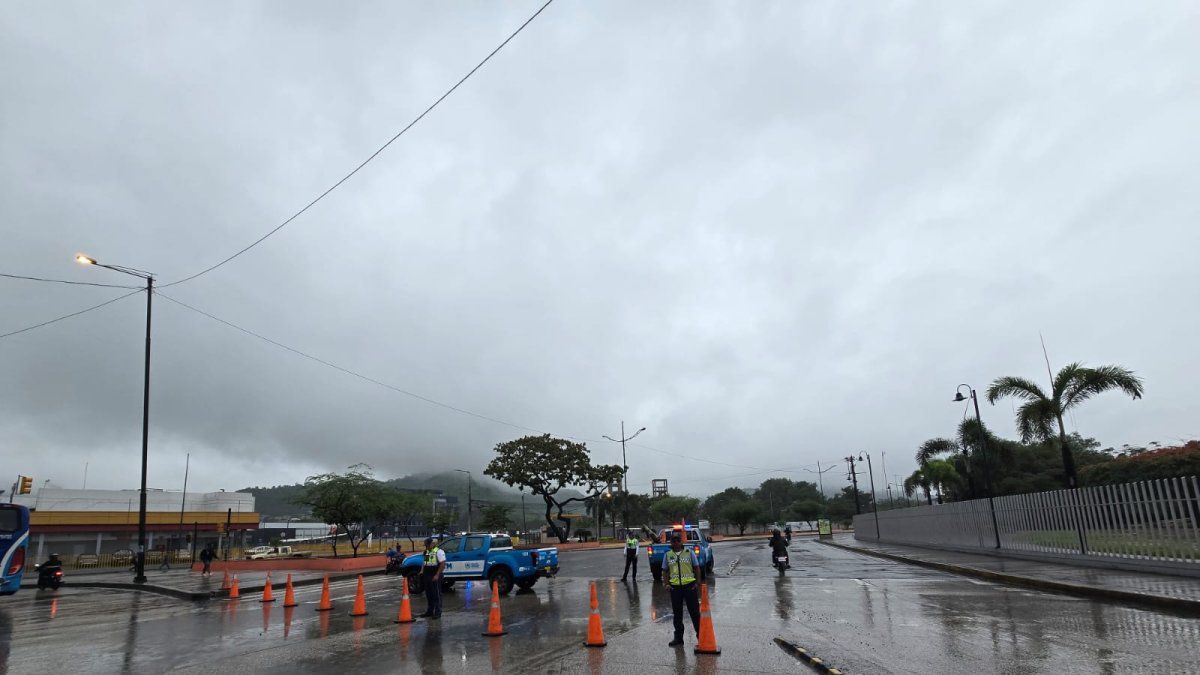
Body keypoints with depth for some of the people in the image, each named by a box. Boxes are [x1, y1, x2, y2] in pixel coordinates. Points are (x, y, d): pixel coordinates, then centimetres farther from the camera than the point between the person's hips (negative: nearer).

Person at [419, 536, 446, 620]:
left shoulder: (438, 551, -12)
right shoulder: (426, 552, 15)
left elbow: (443, 564, -18)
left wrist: (437, 575, -21)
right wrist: (422, 571, 7)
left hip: (435, 577, -9)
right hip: (427, 576, 9)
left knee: (437, 595, -4)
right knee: (428, 594, 14)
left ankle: (438, 612, 0)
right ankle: (429, 611, 24)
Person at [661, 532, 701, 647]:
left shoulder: (689, 553, 1)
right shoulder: (668, 555, 6)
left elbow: (696, 568, 4)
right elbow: (665, 571, 12)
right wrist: (666, 583, -1)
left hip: (689, 586, -2)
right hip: (675, 587, 2)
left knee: (694, 612, 3)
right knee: (677, 614, 10)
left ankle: (700, 635, 16)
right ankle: (678, 637, 21)